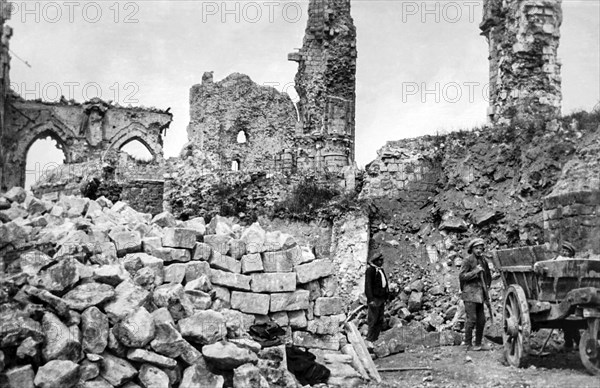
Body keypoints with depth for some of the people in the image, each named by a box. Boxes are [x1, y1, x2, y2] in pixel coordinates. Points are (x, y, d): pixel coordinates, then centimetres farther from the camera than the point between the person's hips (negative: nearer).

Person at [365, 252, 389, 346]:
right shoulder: (370, 270, -10)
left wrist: (385, 298, 16)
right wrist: (370, 300, -21)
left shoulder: (381, 270, 15)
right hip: (374, 299, -8)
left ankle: (374, 339, 9)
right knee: (373, 320, -9)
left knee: (380, 320, 6)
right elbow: (368, 285, -15)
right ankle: (369, 340, -4)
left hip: (381, 299, 8)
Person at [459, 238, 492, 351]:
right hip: (470, 294, -7)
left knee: (481, 320, 7)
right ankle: (468, 344, 0)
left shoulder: (483, 261, 12)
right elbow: (461, 276, -13)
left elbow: (488, 276, 26)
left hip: (479, 294, 7)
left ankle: (478, 343, 17)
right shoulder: (468, 261, -7)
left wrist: (487, 285, 10)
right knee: (472, 319, -8)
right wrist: (475, 271, -18)